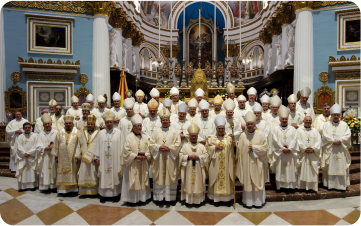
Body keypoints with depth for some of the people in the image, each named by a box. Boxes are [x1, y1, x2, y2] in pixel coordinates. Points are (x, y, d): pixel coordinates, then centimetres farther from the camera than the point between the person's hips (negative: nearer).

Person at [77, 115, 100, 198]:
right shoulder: (82, 133, 10)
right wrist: (78, 155, 6)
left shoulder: (98, 132, -3)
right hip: (84, 158, 3)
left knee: (93, 175, 1)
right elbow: (79, 145, 11)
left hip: (94, 158, -3)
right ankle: (84, 192, 15)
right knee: (83, 175, 6)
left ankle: (94, 192, 11)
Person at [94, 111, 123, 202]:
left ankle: (116, 194, 15)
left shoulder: (118, 133, 1)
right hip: (103, 159, 2)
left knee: (115, 176, 4)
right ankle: (103, 195, 17)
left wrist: (121, 158, -4)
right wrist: (97, 157, 3)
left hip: (115, 159, -2)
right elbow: (98, 146, 8)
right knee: (104, 177, 6)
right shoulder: (101, 133, 8)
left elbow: (121, 146, 0)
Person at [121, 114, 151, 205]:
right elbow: (127, 151, -10)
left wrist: (145, 156, -12)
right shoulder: (129, 137, -6)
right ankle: (130, 199, 13)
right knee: (131, 180, 1)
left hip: (143, 164, 4)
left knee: (142, 180, 9)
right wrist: (135, 157, -17)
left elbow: (149, 149, 6)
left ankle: (142, 197, 21)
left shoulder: (145, 137, 6)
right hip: (132, 164, -4)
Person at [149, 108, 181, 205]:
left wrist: (169, 148, -15)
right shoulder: (156, 131, 7)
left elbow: (177, 144, -3)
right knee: (159, 177, 5)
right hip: (159, 158, 1)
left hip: (170, 159, -1)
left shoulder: (174, 131, 3)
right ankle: (159, 196, 17)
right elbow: (151, 143, 2)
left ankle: (171, 197, 13)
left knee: (170, 177, 3)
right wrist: (159, 147, -13)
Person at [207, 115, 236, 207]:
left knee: (227, 179, 6)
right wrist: (215, 147, -12)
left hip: (227, 164, 1)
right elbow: (207, 148, 2)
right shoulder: (212, 139, 4)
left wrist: (234, 146, -17)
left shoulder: (229, 138, 4)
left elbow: (232, 151, 2)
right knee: (217, 180, 4)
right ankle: (216, 199, 15)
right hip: (216, 165, 0)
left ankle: (228, 198, 19)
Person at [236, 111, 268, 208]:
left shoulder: (260, 134, -3)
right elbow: (239, 150, 3)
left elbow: (264, 148, -3)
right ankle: (248, 201, 18)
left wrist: (254, 147, -13)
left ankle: (258, 201, 21)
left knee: (258, 181, 7)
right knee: (247, 182, 6)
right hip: (246, 163, 1)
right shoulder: (243, 135, 0)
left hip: (257, 163, 0)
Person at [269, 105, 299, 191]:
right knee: (280, 170, 0)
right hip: (279, 153, -1)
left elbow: (294, 140, 0)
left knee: (290, 169, 1)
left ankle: (290, 185, 7)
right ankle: (280, 185, 5)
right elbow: (275, 140, -4)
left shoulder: (292, 129, 9)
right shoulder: (275, 129, 4)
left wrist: (289, 149, -13)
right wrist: (282, 149, -12)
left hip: (290, 153, 1)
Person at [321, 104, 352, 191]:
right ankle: (330, 184, 6)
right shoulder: (326, 125, 8)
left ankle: (341, 185, 8)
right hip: (329, 150, -1)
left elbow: (348, 135, -1)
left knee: (341, 167, 1)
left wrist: (340, 140, -15)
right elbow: (325, 136, -3)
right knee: (330, 168, 0)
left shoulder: (344, 125, 10)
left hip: (341, 151, 1)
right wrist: (333, 141, -15)